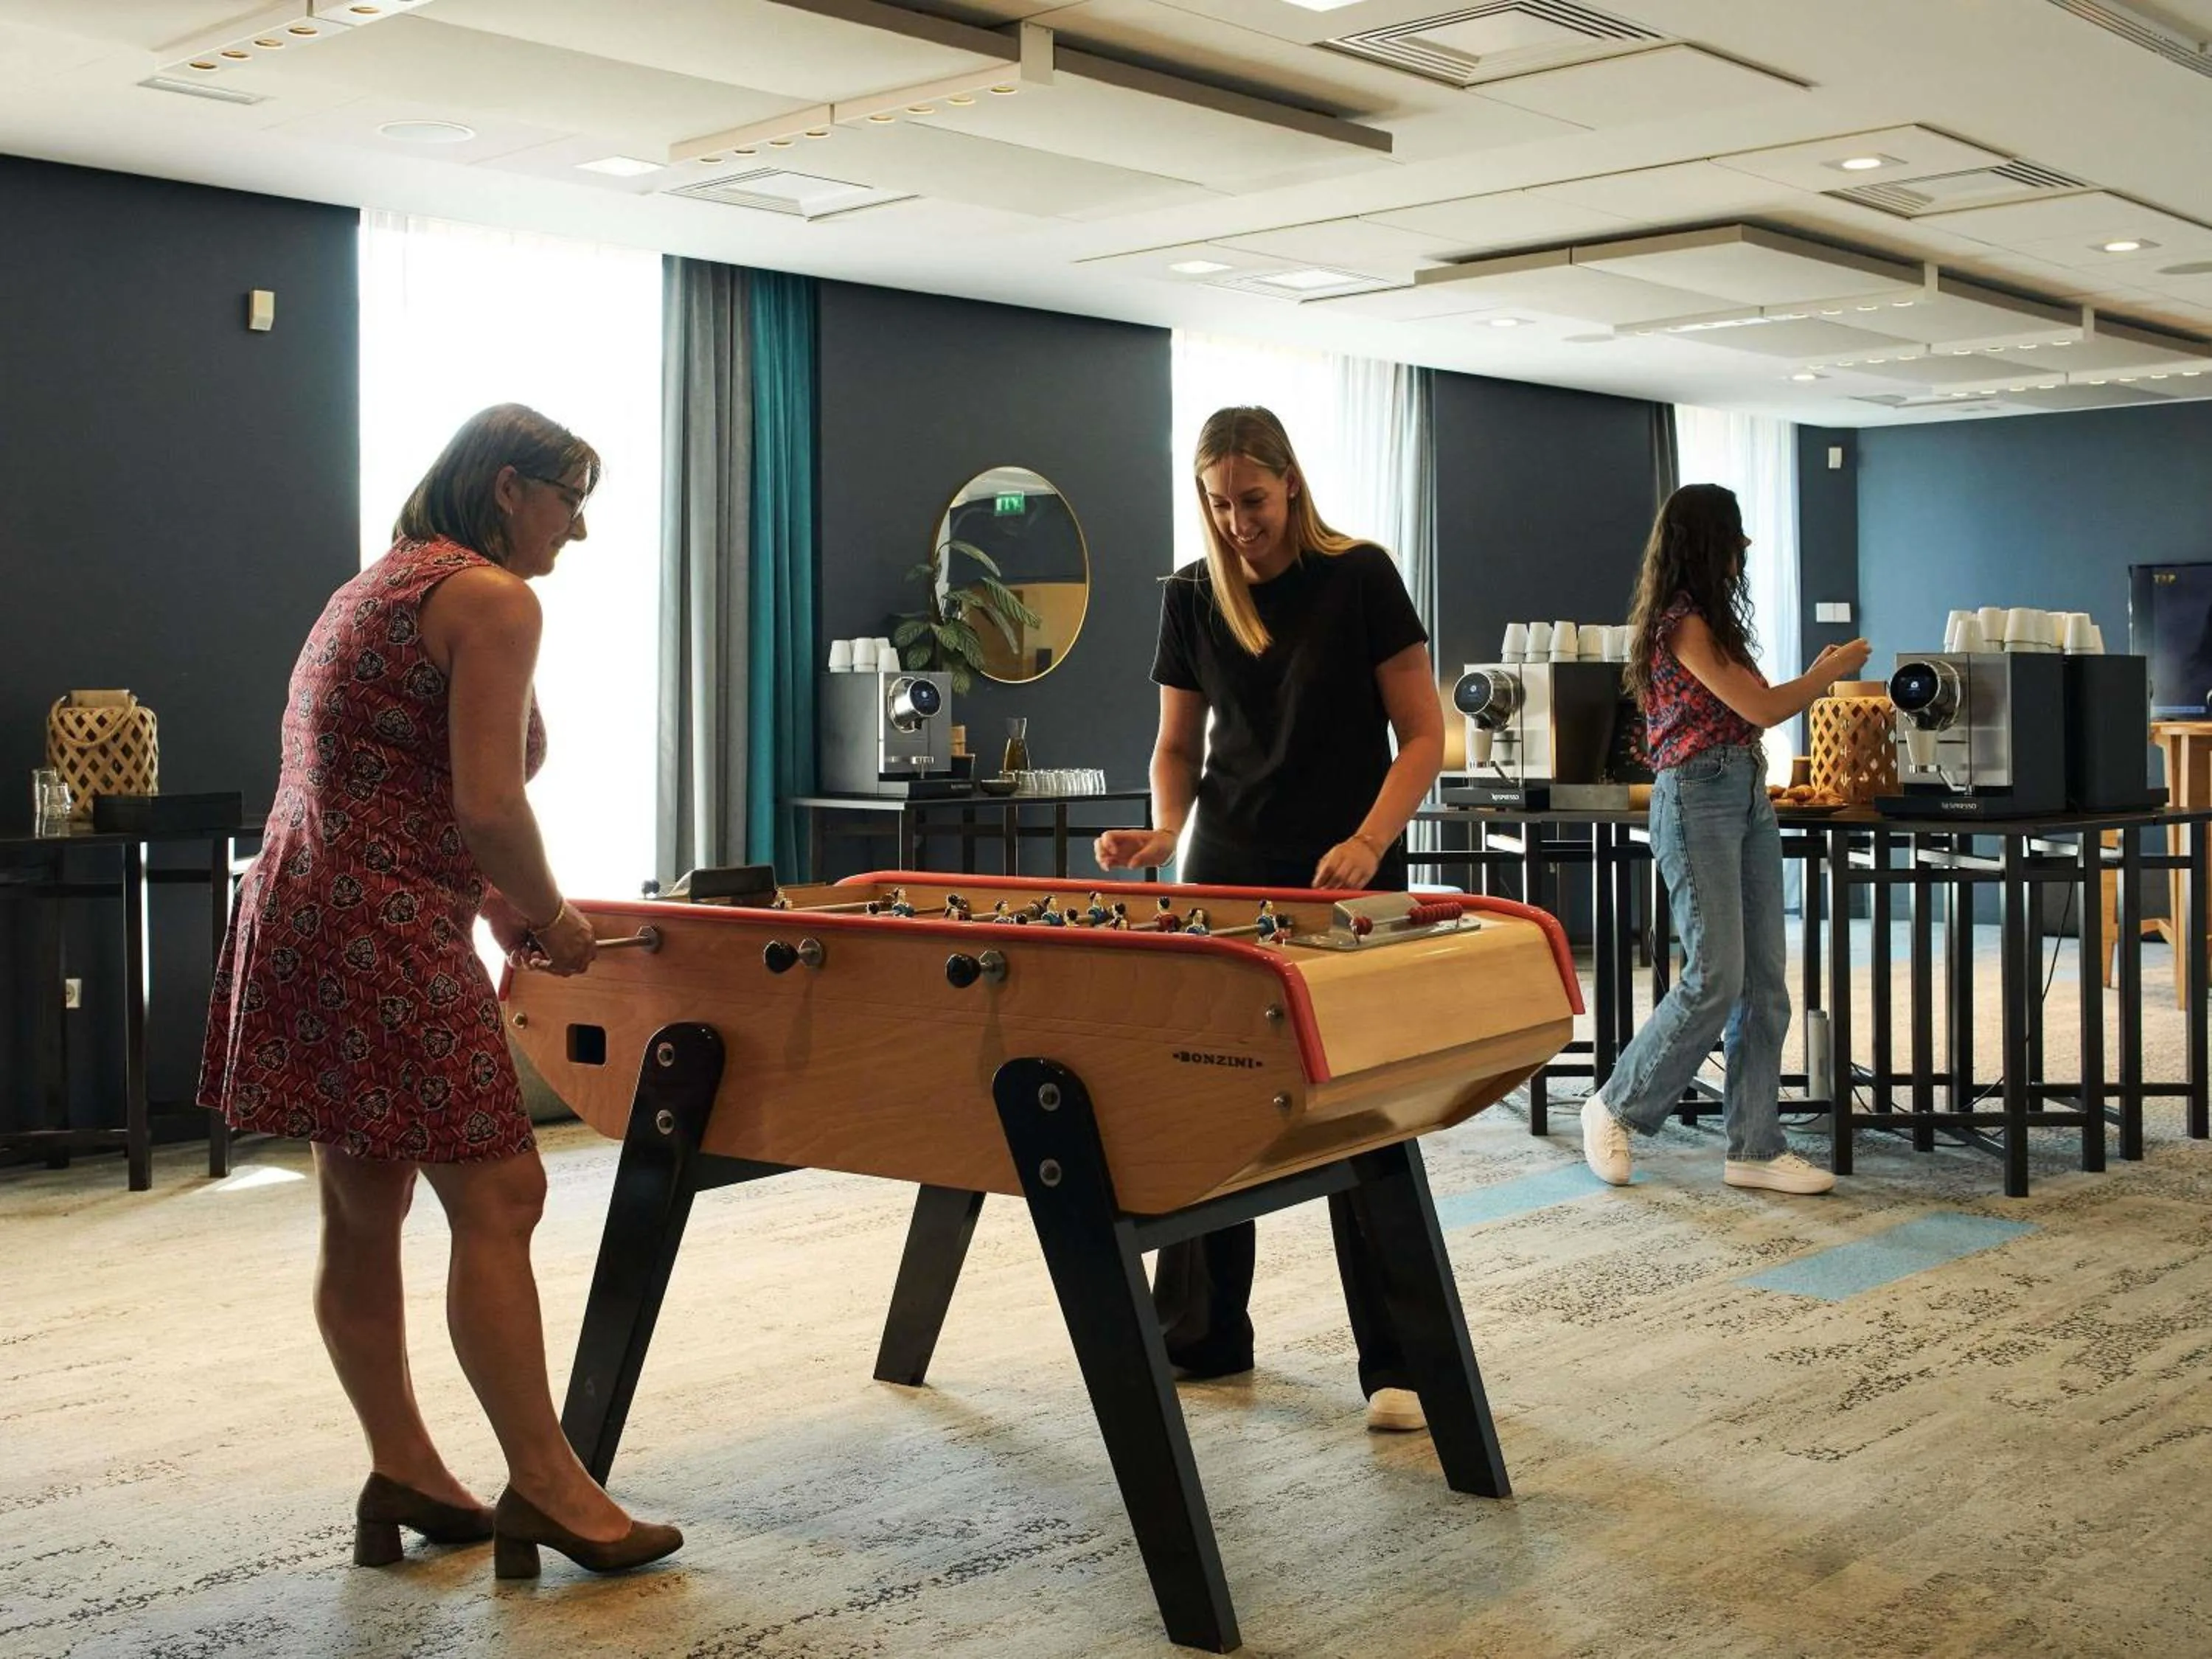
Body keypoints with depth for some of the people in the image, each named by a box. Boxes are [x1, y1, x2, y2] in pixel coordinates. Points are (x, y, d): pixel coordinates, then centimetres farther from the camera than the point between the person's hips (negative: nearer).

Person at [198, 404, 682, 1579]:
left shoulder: (378, 584, 22)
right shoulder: (493, 597, -8)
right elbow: (488, 805, -17)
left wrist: (498, 901, 20)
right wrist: (548, 917, -1)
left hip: (294, 920, 11)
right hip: (383, 940, -10)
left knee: (361, 1210, 12)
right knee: (497, 1198, -7)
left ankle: (403, 1474, 19)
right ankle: (543, 1485, -3)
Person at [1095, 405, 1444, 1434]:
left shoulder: (1359, 578, -7)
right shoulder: (1191, 597, 5)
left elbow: (1422, 735, -6)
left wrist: (1368, 842, -21)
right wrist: (1165, 827, -8)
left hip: (1345, 883, -4)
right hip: (1228, 878, 4)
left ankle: (1394, 1365, 6)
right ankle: (1204, 1336, 22)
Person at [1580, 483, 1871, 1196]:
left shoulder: (1706, 620, 17)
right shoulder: (1682, 623, -12)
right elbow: (1762, 709, -12)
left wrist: (1816, 676, 24)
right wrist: (1830, 673, 3)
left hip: (1748, 799, 10)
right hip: (1697, 799, -10)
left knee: (1764, 984, 6)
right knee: (1714, 980, -9)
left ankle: (1755, 1148, 10)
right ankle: (1615, 1109, 8)